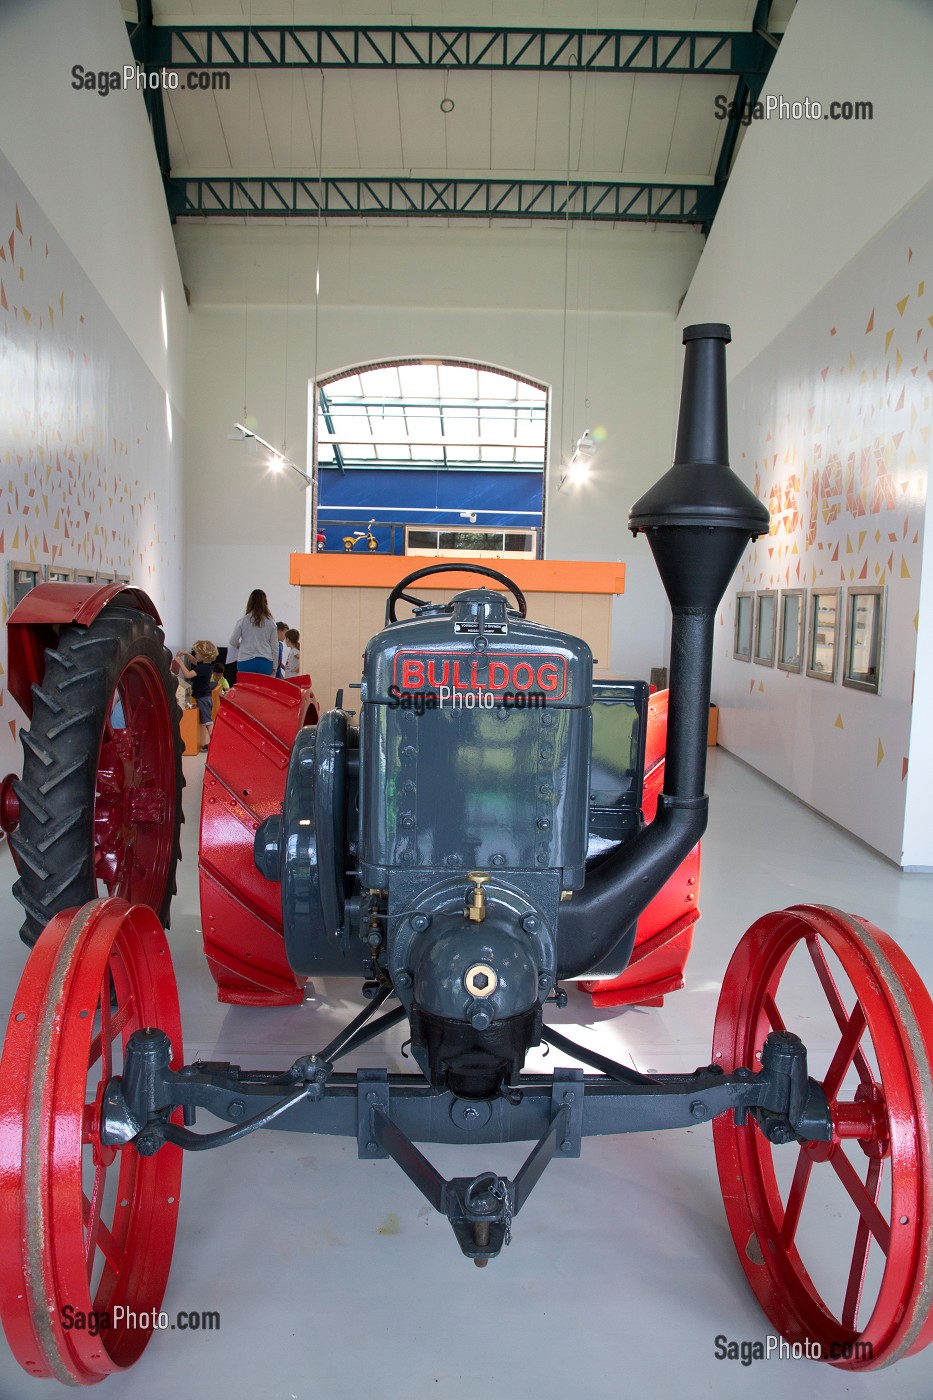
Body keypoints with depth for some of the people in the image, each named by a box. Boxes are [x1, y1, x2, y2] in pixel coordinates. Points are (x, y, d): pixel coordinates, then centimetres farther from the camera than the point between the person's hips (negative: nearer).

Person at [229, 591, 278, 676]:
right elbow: (275, 646, 6)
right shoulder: (271, 622, 2)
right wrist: (274, 667, 14)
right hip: (265, 662, 1)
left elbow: (233, 642, 2)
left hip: (246, 662, -1)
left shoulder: (243, 620, -2)